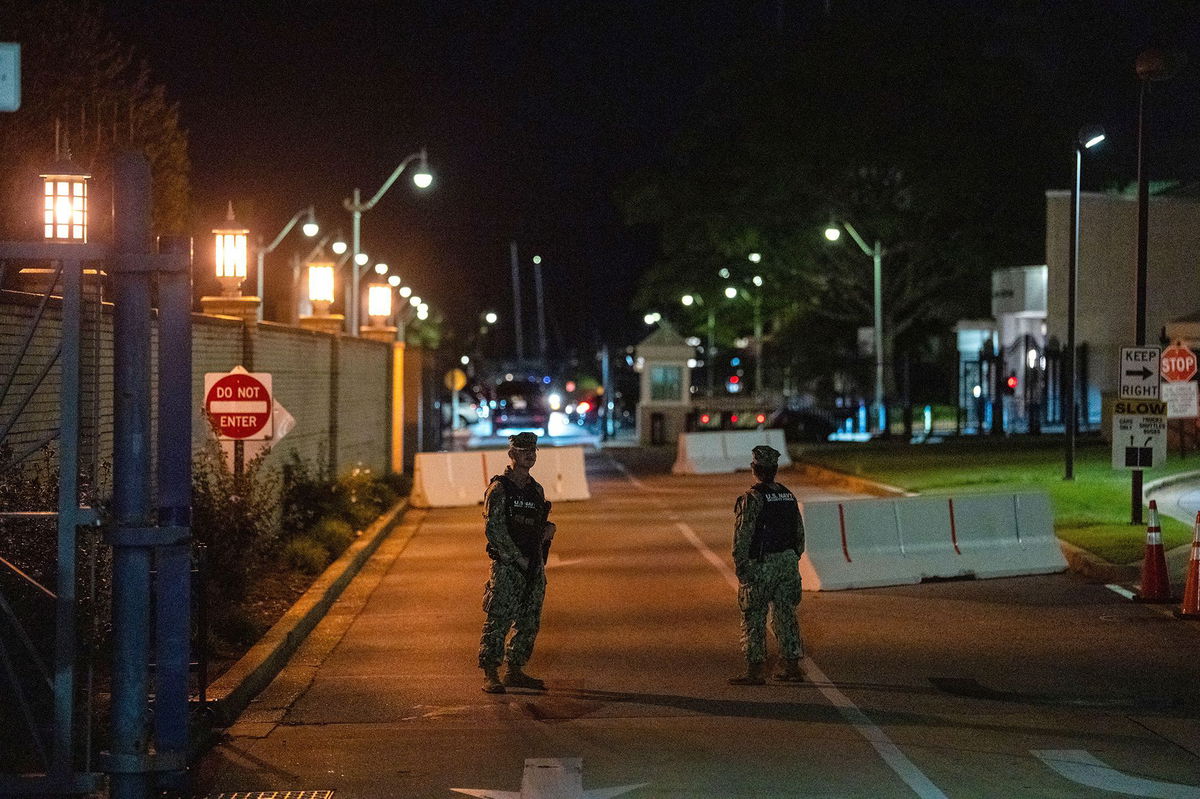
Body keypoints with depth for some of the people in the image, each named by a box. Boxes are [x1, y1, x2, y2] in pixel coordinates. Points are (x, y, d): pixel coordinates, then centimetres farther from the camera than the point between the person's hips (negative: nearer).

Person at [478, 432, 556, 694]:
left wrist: (549, 528, 1)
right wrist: (517, 557, -15)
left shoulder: (536, 490, 15)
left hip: (534, 565, 7)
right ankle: (490, 675, -4)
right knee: (498, 619, -8)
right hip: (507, 564, -7)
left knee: (529, 622, 9)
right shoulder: (499, 488, -6)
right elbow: (493, 528, -12)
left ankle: (515, 671, 18)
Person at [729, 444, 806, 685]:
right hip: (788, 562, 6)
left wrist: (740, 568, -10)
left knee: (754, 619, 0)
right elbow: (799, 534, 15)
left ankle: (754, 671, 0)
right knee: (786, 614, 12)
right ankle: (793, 668, 13)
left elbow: (742, 537, -15)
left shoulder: (752, 499, -13)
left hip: (760, 566, -6)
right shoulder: (789, 496, 9)